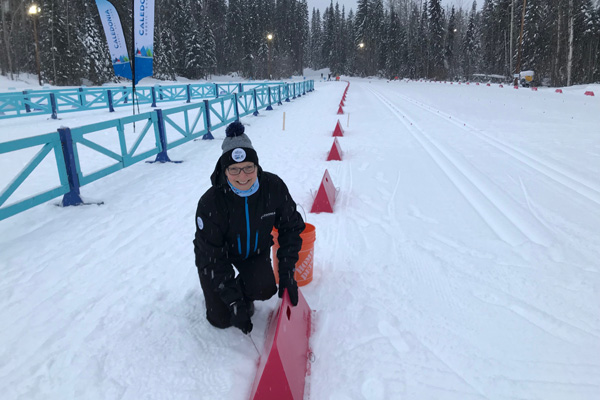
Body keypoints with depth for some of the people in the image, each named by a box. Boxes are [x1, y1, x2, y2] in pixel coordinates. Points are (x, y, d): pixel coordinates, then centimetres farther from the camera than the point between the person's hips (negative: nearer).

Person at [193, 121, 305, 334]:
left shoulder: (274, 187, -27)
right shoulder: (210, 204, -33)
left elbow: (291, 228, -12)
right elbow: (212, 258, -26)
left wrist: (287, 273, -18)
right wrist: (234, 303, -28)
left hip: (255, 250, 2)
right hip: (217, 253, -2)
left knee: (265, 290, -23)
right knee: (221, 319, -7)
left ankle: (245, 293, 13)